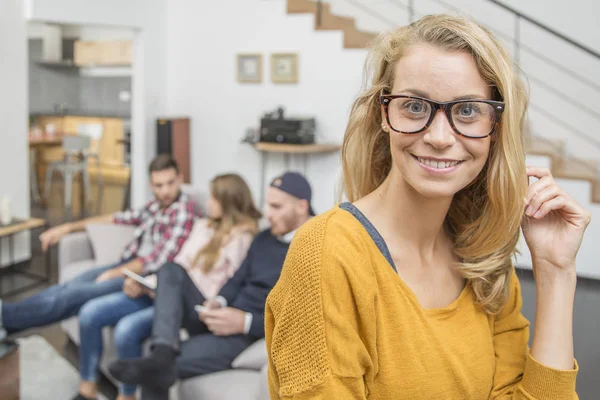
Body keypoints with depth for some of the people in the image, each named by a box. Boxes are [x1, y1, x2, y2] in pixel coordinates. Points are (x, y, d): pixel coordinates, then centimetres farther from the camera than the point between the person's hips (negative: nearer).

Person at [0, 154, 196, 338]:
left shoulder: (184, 212, -16)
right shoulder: (156, 205, 9)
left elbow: (157, 261, -19)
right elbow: (118, 218, 17)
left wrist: (112, 274, -10)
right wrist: (68, 227, 15)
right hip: (129, 263, 7)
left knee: (77, 294, -18)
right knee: (68, 287, -10)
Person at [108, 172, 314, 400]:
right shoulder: (265, 238, 15)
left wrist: (245, 322, -25)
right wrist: (219, 302, -7)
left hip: (251, 336, -9)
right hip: (224, 320, 9)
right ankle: (162, 355, -33)